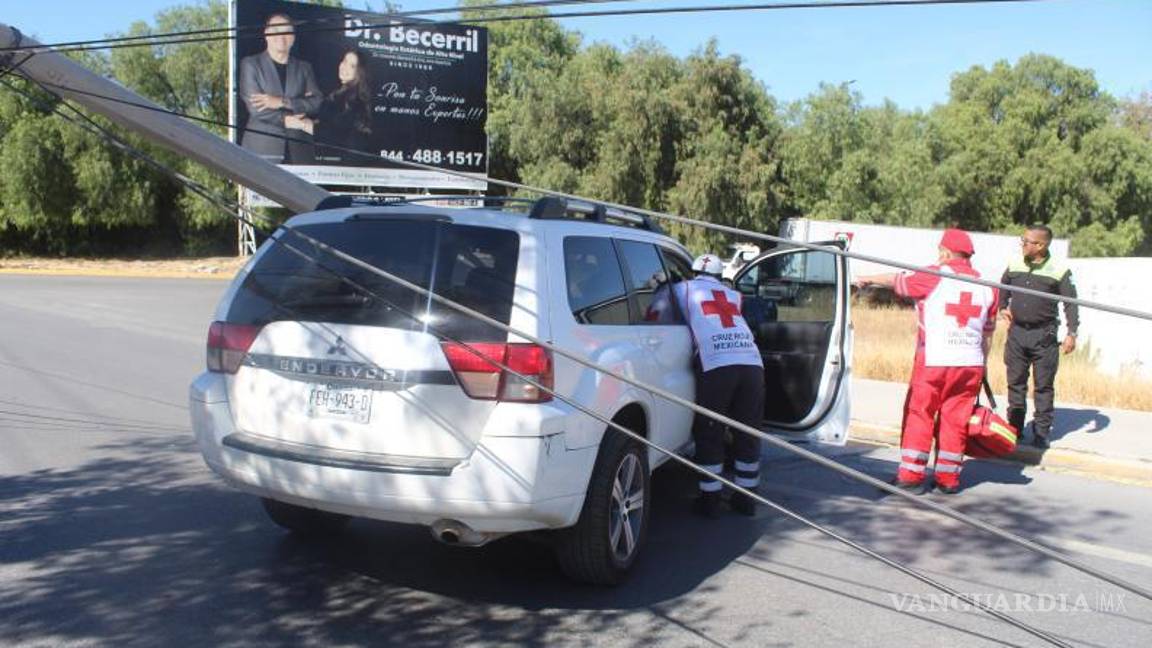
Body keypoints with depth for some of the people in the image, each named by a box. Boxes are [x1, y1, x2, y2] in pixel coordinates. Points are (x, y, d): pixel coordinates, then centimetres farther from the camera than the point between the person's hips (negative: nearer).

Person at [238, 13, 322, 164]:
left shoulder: (304, 67, 16)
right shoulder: (250, 64, 7)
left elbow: (317, 102, 2)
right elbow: (255, 107, -5)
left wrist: (282, 102, -10)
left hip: (299, 149, 3)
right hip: (262, 148, -2)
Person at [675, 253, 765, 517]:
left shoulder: (683, 289, 18)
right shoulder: (733, 295, 30)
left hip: (716, 365, -4)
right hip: (752, 363, 4)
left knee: (709, 434, 8)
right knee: (748, 433, 13)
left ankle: (710, 498, 11)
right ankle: (746, 497, 22)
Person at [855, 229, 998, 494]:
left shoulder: (935, 276, -6)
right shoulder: (986, 286, 10)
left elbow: (898, 281, 5)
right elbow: (987, 332, 16)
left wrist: (868, 279, 21)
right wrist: (982, 364, 26)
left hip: (934, 361, -5)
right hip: (971, 363, 5)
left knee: (918, 416, 3)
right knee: (955, 420, 10)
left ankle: (911, 476, 4)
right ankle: (948, 479, 16)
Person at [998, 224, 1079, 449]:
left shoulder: (1059, 270, -7)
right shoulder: (1014, 265, 5)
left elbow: (1071, 303, -4)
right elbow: (1002, 289, 23)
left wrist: (1071, 333, -10)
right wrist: (1002, 307, 8)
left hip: (1044, 335, -4)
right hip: (1017, 332, 4)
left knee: (1043, 386, 3)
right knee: (1015, 382, 9)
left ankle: (1041, 432, 11)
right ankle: (1015, 428, 19)